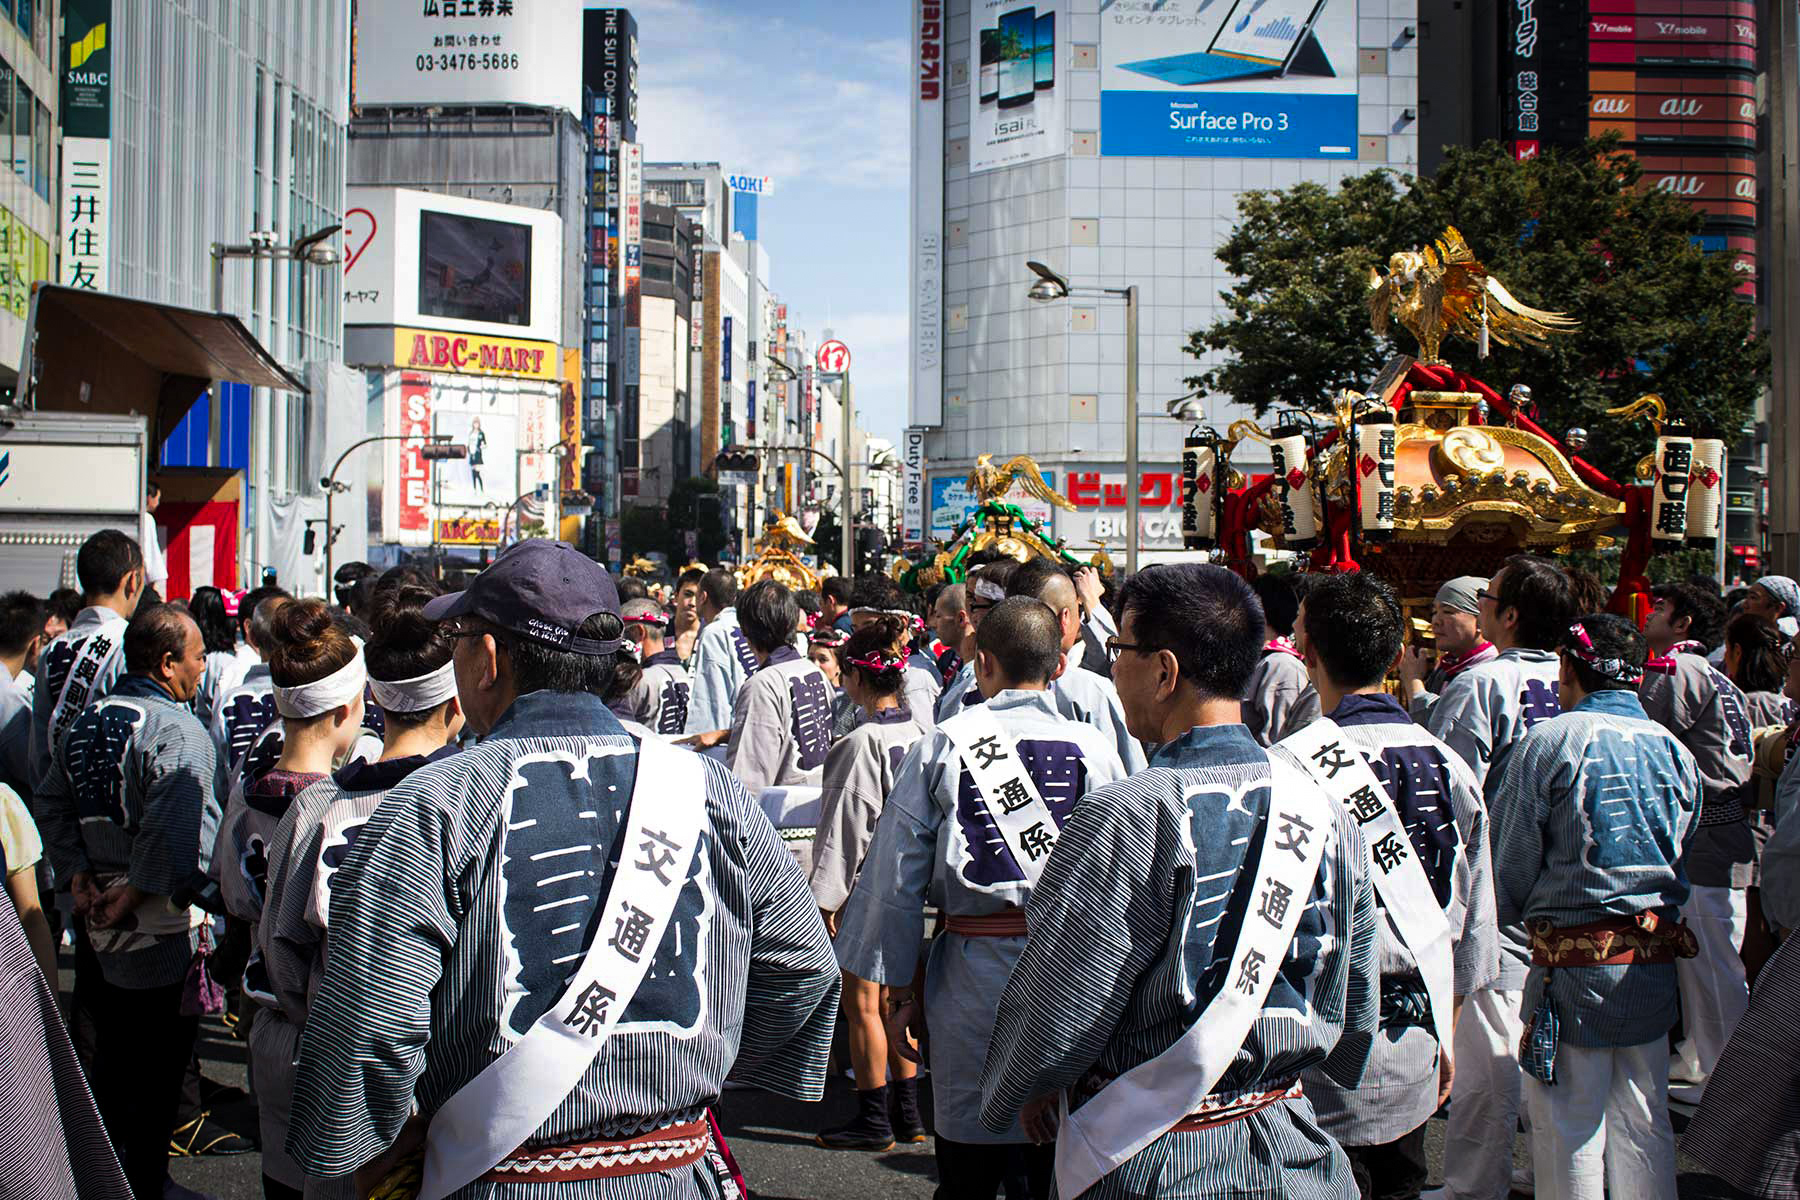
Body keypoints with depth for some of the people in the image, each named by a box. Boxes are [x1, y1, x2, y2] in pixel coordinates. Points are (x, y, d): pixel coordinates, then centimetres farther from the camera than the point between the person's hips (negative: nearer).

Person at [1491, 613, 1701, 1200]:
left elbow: (1511, 856, -7)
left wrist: (1512, 911, 11)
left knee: (1570, 1127, 4)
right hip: (1656, 958, 5)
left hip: (1574, 959, -5)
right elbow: (1677, 853, 13)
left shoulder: (1549, 741, -10)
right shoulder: (1675, 749, 5)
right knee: (1644, 1122, 15)